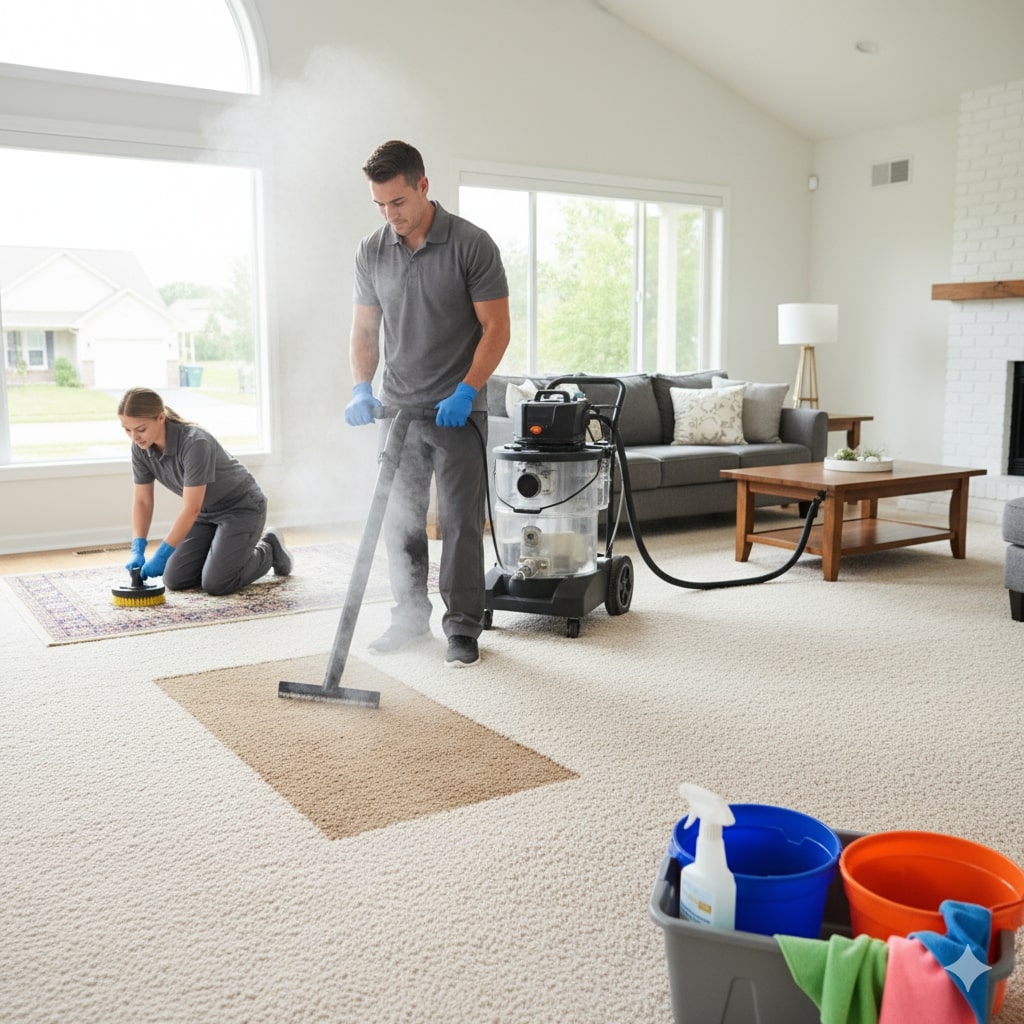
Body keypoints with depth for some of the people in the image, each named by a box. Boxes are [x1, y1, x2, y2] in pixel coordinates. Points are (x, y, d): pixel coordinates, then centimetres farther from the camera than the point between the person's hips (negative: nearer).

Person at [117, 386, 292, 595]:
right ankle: (231, 550, 19)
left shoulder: (195, 443, -34)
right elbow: (142, 501, -5)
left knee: (215, 584, -18)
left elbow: (191, 509, -32)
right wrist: (137, 550, -17)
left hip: (241, 507, -7)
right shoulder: (141, 448, -12)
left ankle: (269, 550, 7)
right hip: (207, 513, 7)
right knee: (175, 579, -3)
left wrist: (161, 555, -32)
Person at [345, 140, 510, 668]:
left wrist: (465, 391, -20)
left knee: (460, 520, -1)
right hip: (397, 407, 5)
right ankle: (410, 615, 24)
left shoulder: (471, 244, -10)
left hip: (457, 408, -4)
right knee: (399, 520, 9)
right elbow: (364, 330, 7)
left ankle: (463, 626, 11)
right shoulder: (371, 251, 3)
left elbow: (496, 328, -10)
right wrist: (361, 388, -10)